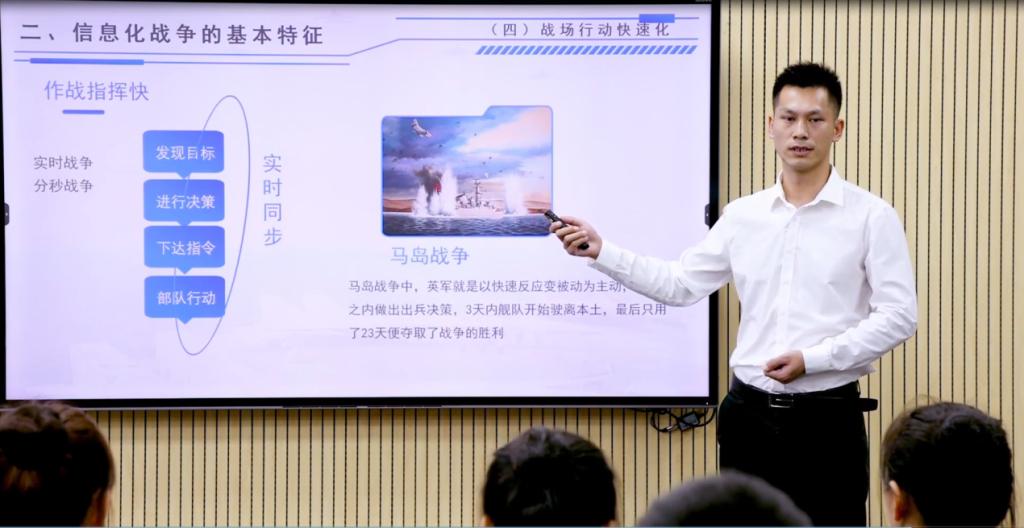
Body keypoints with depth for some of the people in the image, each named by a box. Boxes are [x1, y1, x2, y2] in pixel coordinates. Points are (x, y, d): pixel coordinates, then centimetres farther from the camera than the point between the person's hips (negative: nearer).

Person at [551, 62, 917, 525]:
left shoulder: (872, 216, -4)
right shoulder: (742, 216, 8)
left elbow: (898, 315, -9)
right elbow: (680, 285, 12)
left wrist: (813, 359, -17)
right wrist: (601, 251, 2)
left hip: (827, 418, -4)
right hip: (749, 414, 4)